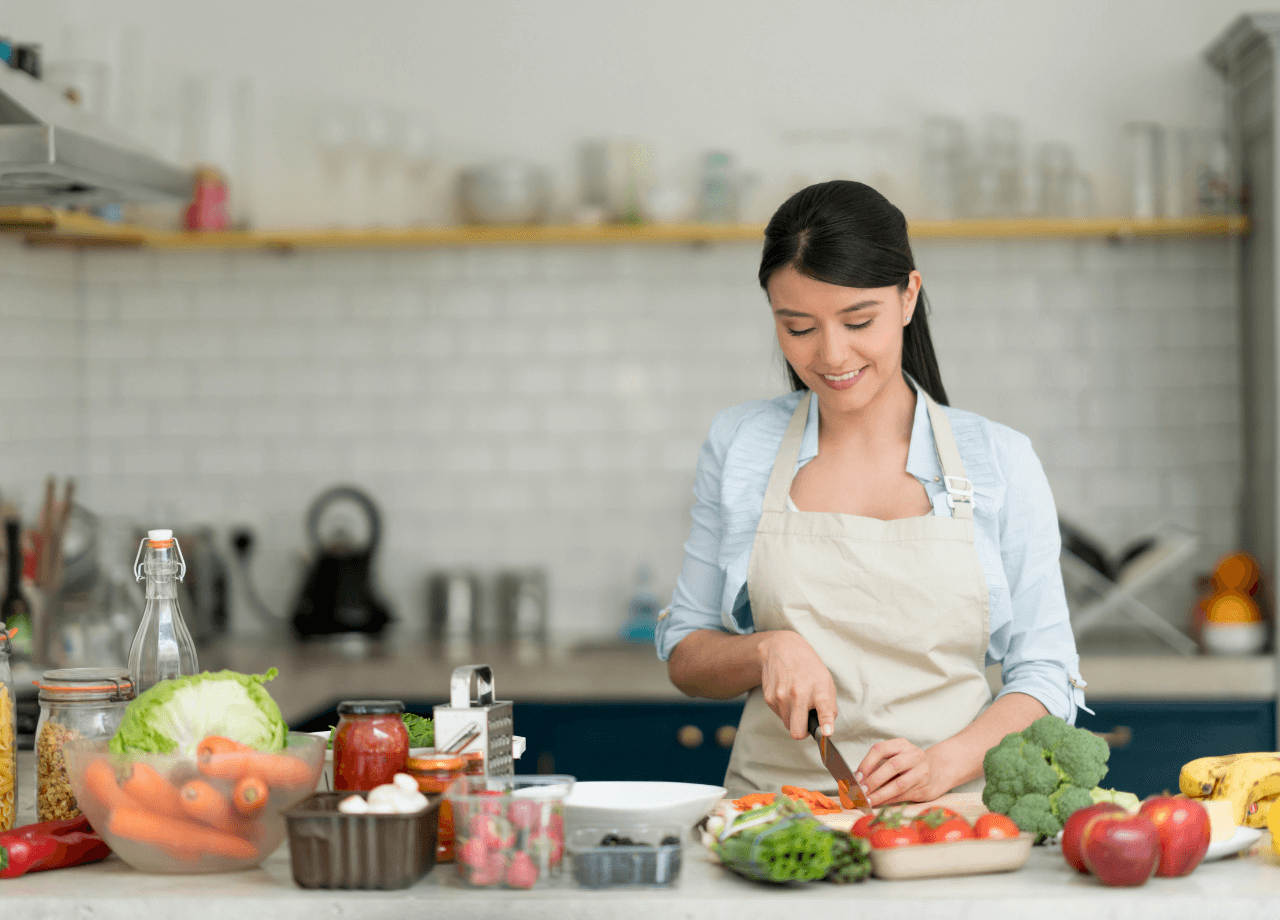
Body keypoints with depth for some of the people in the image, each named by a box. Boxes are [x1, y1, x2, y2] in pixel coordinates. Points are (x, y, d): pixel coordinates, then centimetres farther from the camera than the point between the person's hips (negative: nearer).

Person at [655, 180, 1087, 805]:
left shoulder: (1000, 461, 5)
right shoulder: (738, 447, 8)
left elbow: (1044, 677, 4)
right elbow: (685, 656, 13)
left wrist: (943, 764, -13)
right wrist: (768, 650, -8)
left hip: (951, 815, -1)